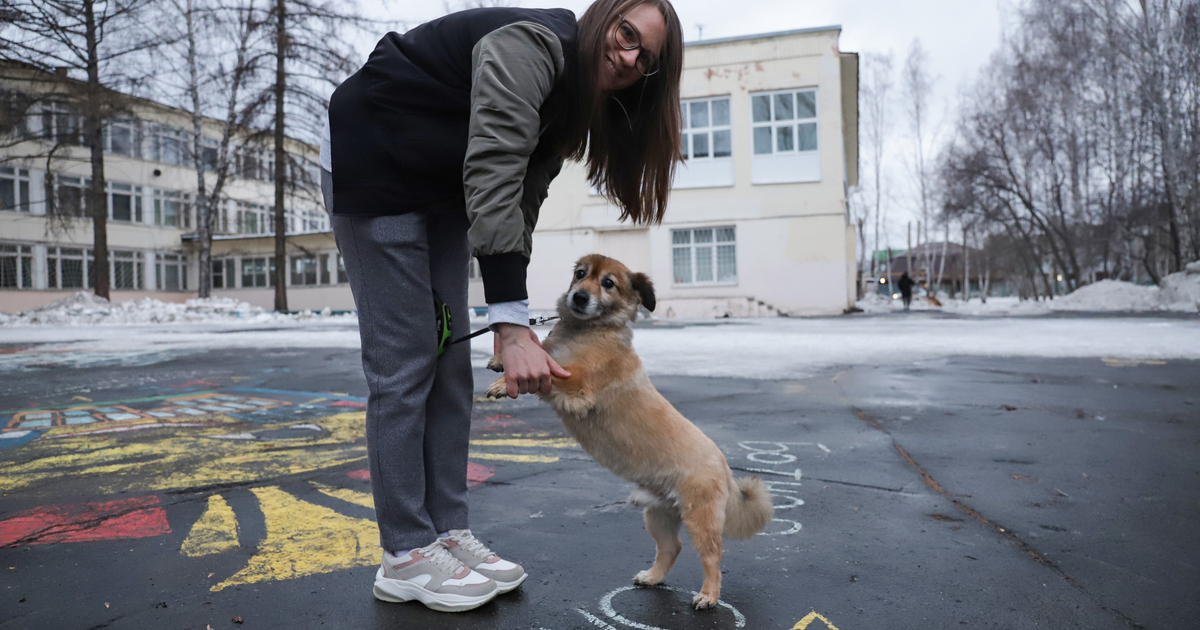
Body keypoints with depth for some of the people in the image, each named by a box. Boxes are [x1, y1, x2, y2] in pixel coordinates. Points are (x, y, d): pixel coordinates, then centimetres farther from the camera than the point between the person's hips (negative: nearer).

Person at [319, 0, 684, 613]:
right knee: (405, 360, -11)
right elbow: (491, 177, -37)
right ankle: (405, 557, 0)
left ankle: (447, 534, 11)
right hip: (371, 163, -9)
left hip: (437, 186, 9)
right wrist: (511, 325, -43)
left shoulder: (570, 105, 3)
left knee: (450, 360, 3)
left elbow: (522, 204, -1)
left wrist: (518, 331, -9)